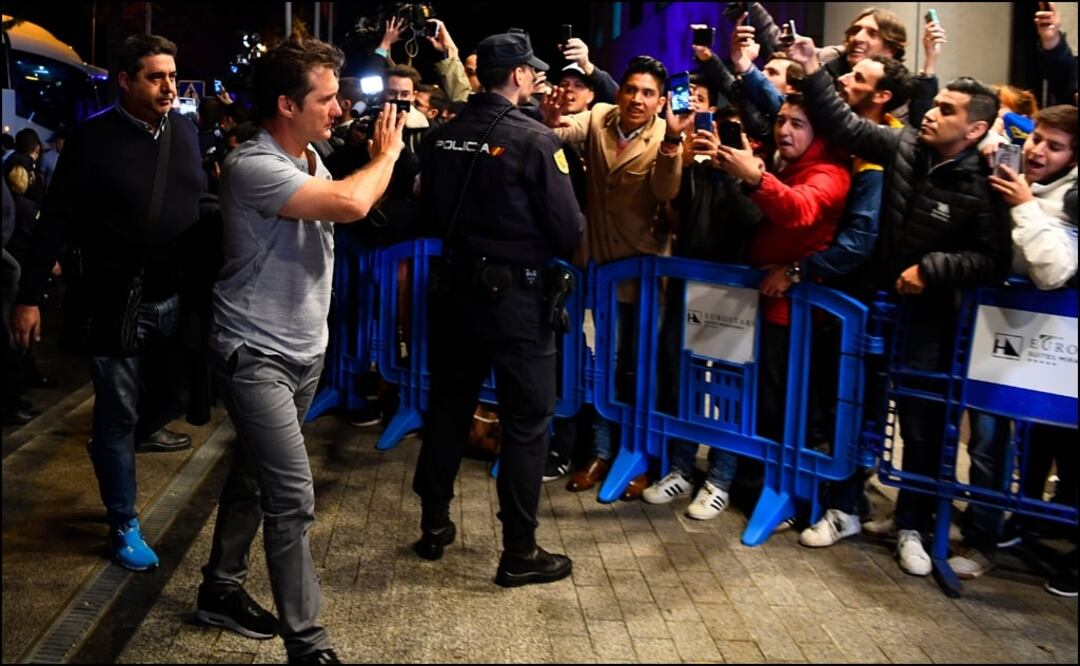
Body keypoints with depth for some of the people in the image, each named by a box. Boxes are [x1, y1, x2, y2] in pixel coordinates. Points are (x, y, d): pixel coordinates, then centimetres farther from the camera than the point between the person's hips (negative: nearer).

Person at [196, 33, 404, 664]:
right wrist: (387, 152, -18)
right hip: (256, 355, -9)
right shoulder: (254, 166, -24)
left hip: (305, 349, 9)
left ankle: (222, 589, 37)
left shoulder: (311, 158, 5)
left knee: (256, 473, 20)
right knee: (293, 497, -13)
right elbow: (351, 203, -33)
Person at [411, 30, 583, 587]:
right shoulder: (534, 140, -16)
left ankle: (434, 526, 29)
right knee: (526, 422, 4)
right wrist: (546, 249, 7)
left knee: (448, 406, 17)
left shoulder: (441, 138, 1)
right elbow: (569, 230, -14)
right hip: (517, 292, -6)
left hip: (457, 286, 6)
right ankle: (519, 553, 10)